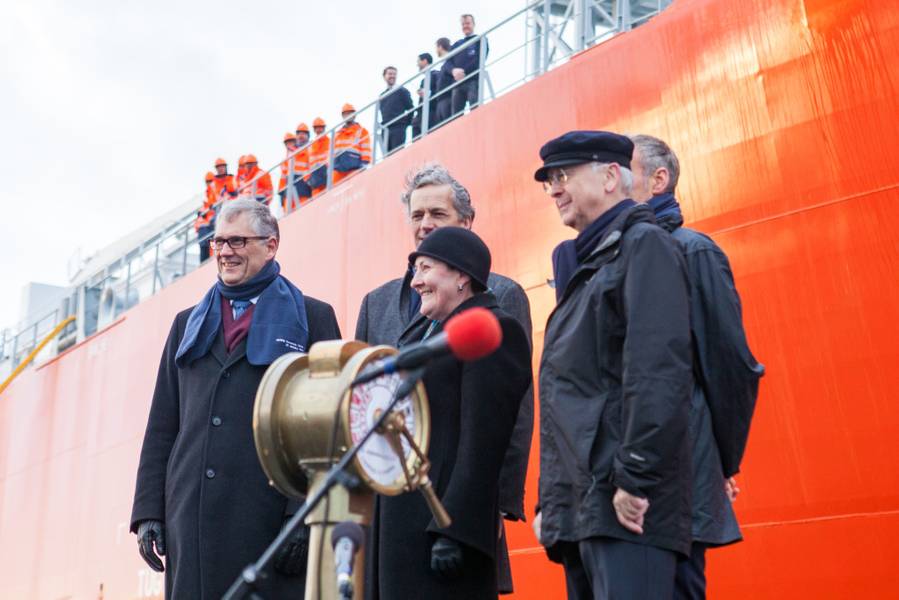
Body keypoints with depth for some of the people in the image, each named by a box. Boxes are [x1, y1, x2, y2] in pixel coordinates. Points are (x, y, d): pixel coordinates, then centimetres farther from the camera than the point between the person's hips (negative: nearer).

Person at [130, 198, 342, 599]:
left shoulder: (313, 318, 5)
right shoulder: (188, 323, 19)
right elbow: (161, 428, 16)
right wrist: (148, 512, 7)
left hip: (269, 518, -3)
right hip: (190, 520, 4)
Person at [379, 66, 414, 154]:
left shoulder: (402, 91, 3)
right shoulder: (382, 95, 20)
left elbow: (410, 109, 0)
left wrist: (406, 123, -2)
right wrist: (383, 124, 12)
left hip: (398, 129, -6)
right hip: (385, 130, 6)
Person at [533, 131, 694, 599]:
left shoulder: (643, 244, -3)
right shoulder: (585, 266, 22)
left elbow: (660, 369, -16)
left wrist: (635, 479, -20)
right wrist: (551, 502, 18)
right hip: (580, 507, 9)